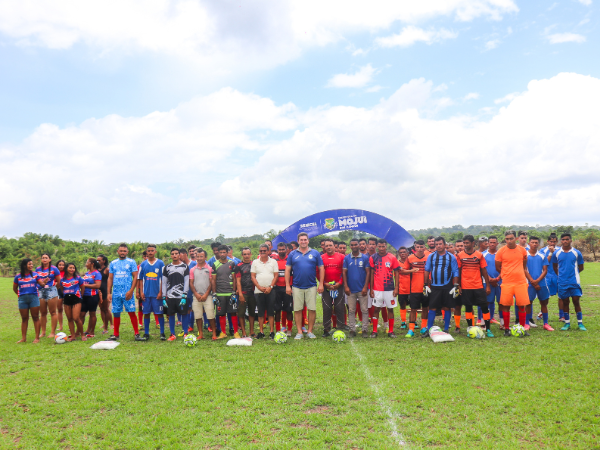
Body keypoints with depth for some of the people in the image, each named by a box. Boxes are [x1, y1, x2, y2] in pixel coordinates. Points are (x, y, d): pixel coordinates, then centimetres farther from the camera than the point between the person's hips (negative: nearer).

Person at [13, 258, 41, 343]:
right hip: (22, 298, 1)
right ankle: (23, 338, 16)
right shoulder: (18, 276, 3)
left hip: (33, 297, -1)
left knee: (35, 317, 0)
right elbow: (14, 288, 13)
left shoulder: (35, 274, 3)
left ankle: (37, 338, 3)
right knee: (24, 318, 8)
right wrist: (19, 295, 5)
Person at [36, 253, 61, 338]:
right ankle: (43, 332, 16)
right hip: (41, 291, 4)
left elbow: (59, 281, 2)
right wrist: (42, 283, 3)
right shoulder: (38, 270, 11)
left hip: (51, 291, -4)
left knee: (53, 312, -2)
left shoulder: (54, 269, 1)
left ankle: (52, 332, 2)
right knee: (43, 313, 8)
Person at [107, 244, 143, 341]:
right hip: (116, 293, 3)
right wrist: (109, 293, 4)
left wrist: (131, 291, -13)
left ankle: (137, 334, 0)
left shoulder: (131, 262, 2)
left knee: (132, 312, -5)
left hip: (127, 293, -3)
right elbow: (110, 279, 12)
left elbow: (135, 277, -3)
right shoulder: (113, 263, 12)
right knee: (116, 314, 8)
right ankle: (115, 335, 18)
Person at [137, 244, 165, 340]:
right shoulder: (143, 264, 7)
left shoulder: (160, 263, 1)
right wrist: (141, 292, 1)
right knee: (146, 313, 7)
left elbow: (163, 279, 0)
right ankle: (146, 333, 16)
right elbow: (140, 279, 9)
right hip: (146, 293, 2)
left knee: (159, 313, 0)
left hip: (157, 294, -2)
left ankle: (162, 333, 7)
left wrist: (161, 292, -6)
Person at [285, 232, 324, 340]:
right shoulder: (292, 254, 6)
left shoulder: (315, 253, 5)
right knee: (297, 310, 3)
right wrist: (287, 285, -1)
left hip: (311, 286, 0)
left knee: (312, 309, 1)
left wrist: (321, 284, 0)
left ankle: (310, 331, 14)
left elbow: (321, 269, 6)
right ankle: (299, 332, 13)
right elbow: (287, 270, 6)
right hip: (297, 287, 0)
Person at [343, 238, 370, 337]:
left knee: (364, 310, 2)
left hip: (362, 289, -1)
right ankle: (352, 330, 14)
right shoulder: (347, 258, 4)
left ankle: (365, 329, 11)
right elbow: (344, 272, 5)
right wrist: (346, 286, -4)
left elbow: (368, 272, 0)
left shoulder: (365, 258, 0)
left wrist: (365, 287, -8)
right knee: (351, 310, 6)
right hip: (350, 289, 1)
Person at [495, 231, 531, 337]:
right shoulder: (501, 252, -3)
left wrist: (520, 272, 11)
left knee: (522, 305, 4)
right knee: (505, 305, 0)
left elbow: (524, 264, 20)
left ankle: (523, 328, 17)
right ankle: (506, 329, 11)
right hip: (507, 282, -2)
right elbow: (498, 268, 5)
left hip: (521, 281, 2)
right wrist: (507, 274, 5)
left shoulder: (522, 250, 4)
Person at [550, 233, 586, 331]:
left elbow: (581, 268, 9)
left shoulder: (577, 253, -1)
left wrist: (573, 273, 10)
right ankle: (567, 323, 17)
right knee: (565, 302, 7)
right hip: (562, 282, 1)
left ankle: (580, 323, 11)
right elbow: (555, 267, 13)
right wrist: (560, 275, 8)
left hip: (574, 282, -1)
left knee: (576, 302, 0)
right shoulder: (556, 253, 1)